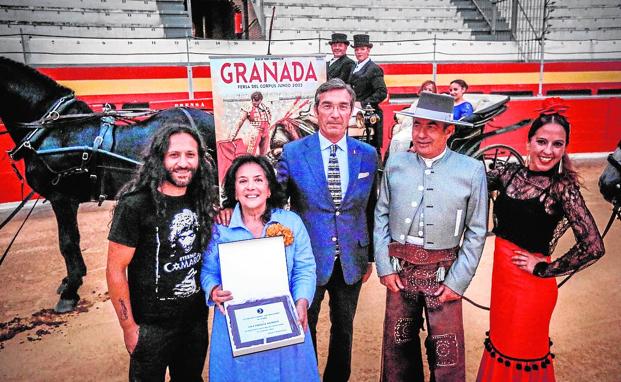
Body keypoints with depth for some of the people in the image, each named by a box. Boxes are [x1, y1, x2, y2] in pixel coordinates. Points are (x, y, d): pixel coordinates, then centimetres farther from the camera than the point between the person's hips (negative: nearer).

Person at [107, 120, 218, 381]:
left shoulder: (200, 199, -2)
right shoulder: (134, 205, -18)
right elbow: (115, 270, -14)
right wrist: (129, 327, -11)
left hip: (197, 318, 5)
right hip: (152, 325, -5)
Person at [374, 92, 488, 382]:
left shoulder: (472, 170, -7)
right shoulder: (395, 163, 0)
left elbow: (476, 232, -3)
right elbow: (381, 216, 4)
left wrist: (458, 281, -6)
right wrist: (384, 267, -1)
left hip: (444, 273, -2)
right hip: (400, 270, 2)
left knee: (446, 352, 7)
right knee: (398, 346, 17)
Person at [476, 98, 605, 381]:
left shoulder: (563, 188, -17)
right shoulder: (511, 173, -2)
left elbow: (593, 247, -21)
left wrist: (544, 269, -13)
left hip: (531, 284, -5)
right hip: (501, 273, 5)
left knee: (522, 356, 13)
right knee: (499, 341, 22)